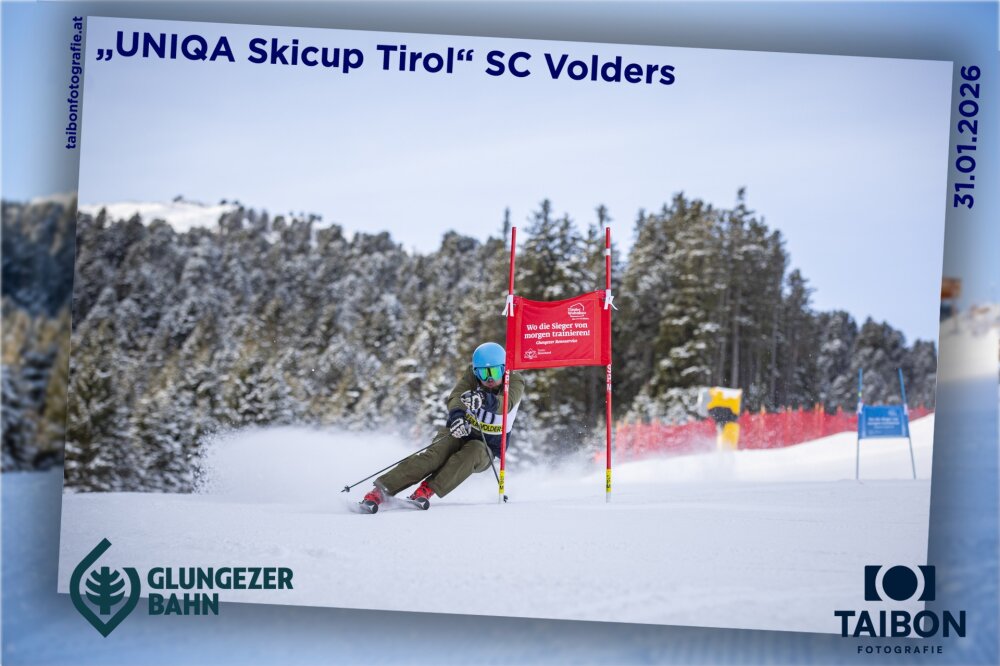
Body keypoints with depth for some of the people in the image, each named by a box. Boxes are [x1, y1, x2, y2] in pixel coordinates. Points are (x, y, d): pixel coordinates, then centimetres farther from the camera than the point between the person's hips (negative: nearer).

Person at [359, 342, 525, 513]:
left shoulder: (515, 381, -12)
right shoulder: (472, 374, -7)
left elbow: (505, 404, -35)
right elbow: (455, 397, -25)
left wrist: (484, 400, -56)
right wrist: (456, 415, -48)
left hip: (486, 448, 0)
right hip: (459, 432, 0)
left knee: (473, 451, -36)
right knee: (435, 454, -31)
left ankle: (427, 490, -43)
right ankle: (381, 490, -39)